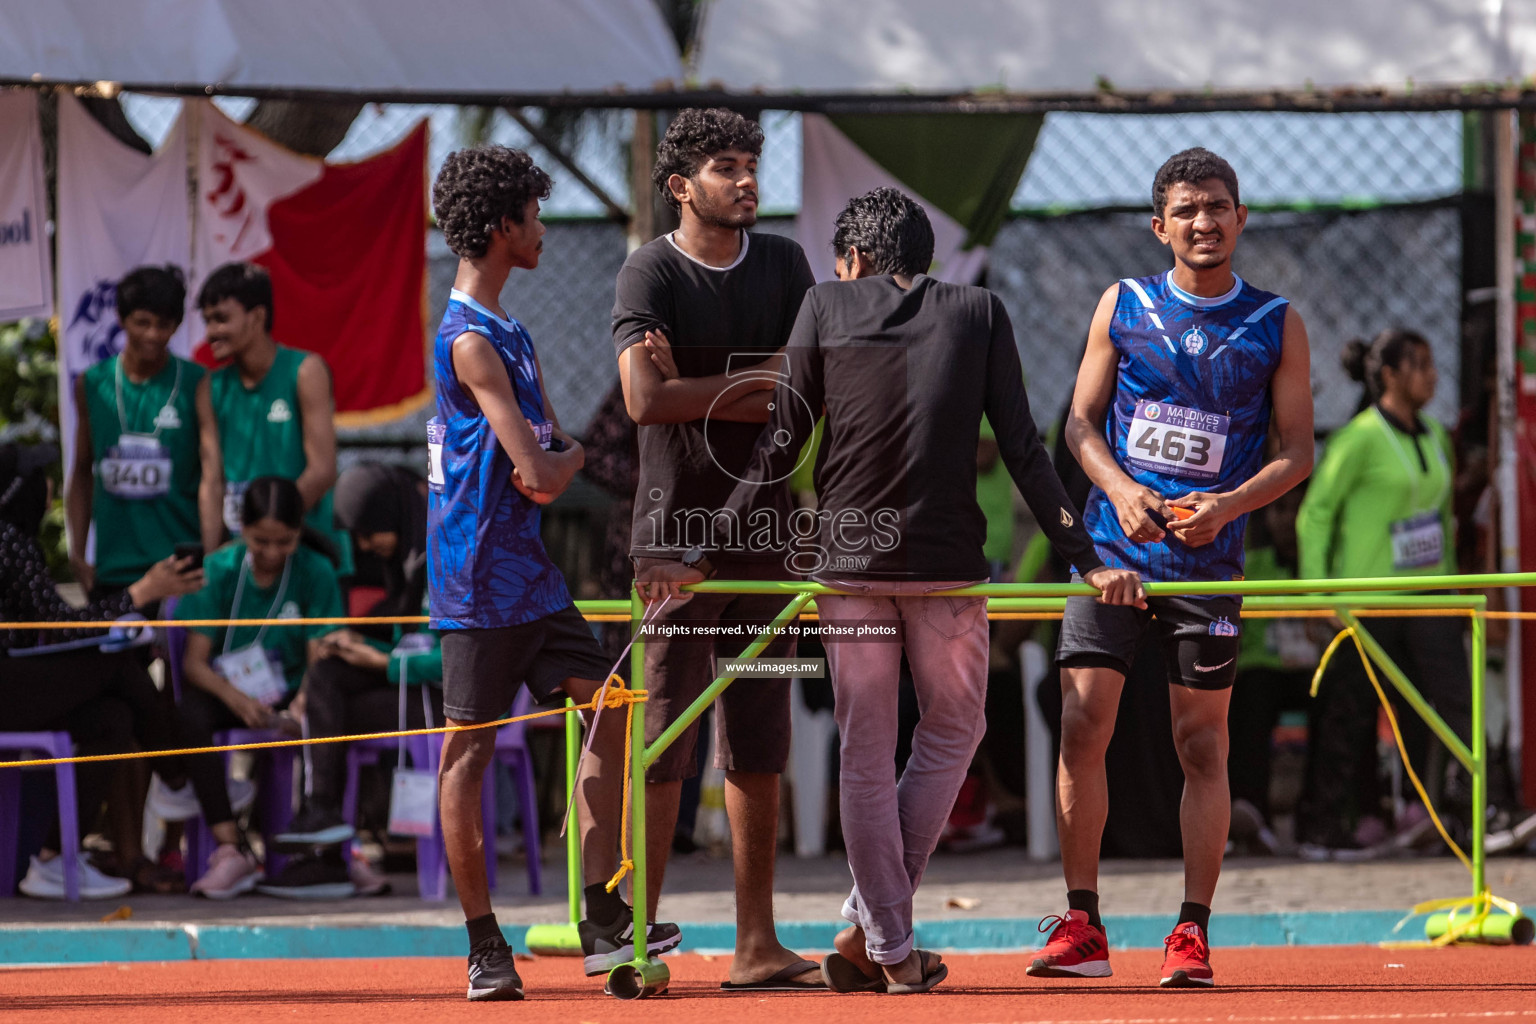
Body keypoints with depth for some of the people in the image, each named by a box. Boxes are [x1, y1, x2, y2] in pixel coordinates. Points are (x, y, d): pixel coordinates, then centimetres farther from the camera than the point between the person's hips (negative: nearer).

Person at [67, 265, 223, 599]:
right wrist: (77, 553, 9)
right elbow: (82, 472, 16)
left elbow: (212, 474, -7)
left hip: (181, 569, -3)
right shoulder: (92, 384, 9)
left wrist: (211, 558, -16)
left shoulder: (196, 384, 0)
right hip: (113, 569, 3)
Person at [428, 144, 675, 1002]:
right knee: (469, 753, -3)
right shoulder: (469, 342, -14)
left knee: (607, 714, 4)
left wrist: (555, 460, -6)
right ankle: (484, 946, 0)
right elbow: (539, 470, -19)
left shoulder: (513, 336, 17)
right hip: (481, 573, -10)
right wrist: (565, 458, 2)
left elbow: (550, 460, 17)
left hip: (532, 570, 10)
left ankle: (605, 927, 6)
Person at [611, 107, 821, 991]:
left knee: (760, 749, 5)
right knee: (664, 744, -6)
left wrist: (697, 383, -11)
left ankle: (757, 944, 8)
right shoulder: (652, 272, -4)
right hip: (679, 529, -5)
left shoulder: (784, 264, 11)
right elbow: (644, 398, -17)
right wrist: (750, 387, -9)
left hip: (769, 528, 5)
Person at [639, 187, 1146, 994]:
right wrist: (1085, 561, 3)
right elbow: (1023, 451, 1)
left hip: (848, 563, 0)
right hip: (948, 563, 0)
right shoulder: (979, 313, 6)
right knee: (952, 732, 16)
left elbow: (778, 449, 2)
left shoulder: (827, 306, 5)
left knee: (865, 759, 8)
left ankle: (890, 950, 8)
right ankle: (867, 925, 9)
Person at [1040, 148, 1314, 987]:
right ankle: (1081, 927, 0)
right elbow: (1081, 421, 8)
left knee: (1202, 746, 0)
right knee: (1082, 727, -6)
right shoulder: (1122, 305, 6)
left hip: (1207, 562, -1)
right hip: (1111, 544, 1)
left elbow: (1295, 452, 3)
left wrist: (1226, 506, -14)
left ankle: (1192, 934, 5)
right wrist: (1120, 490, -11)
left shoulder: (1276, 325, 3)